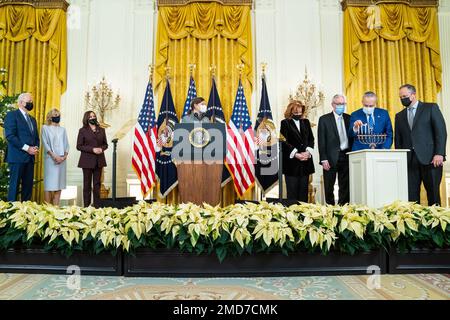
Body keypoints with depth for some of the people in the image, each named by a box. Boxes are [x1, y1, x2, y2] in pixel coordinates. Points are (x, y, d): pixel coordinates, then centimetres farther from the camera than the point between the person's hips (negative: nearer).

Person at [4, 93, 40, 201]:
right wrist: (27, 148, -15)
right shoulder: (12, 115, -2)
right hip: (17, 156, -7)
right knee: (14, 185, -3)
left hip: (30, 157, 7)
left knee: (28, 186, 6)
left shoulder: (32, 119, 22)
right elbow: (10, 136, -12)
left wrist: (36, 148, 2)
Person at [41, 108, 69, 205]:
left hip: (62, 159, 4)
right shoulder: (45, 128, 7)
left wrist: (65, 156, -5)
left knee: (59, 183, 2)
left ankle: (56, 207, 5)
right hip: (50, 159, -4)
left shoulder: (62, 130, 17)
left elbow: (66, 144, 12)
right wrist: (54, 156, -13)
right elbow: (45, 143, -3)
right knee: (49, 184, -7)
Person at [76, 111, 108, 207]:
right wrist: (92, 149, -15)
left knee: (97, 184, 6)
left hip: (99, 161, 3)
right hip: (87, 161, -3)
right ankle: (86, 206, 6)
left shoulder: (101, 130, 12)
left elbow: (105, 144, 14)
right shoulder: (83, 131, 2)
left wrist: (101, 149, -9)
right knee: (87, 184, 1)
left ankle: (96, 206, 10)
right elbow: (79, 146, -3)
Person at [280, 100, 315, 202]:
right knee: (292, 191, -2)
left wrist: (308, 152, -5)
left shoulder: (306, 122, 15)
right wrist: (296, 154, -14)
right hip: (291, 161, -4)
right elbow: (284, 142, -7)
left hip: (305, 161, 4)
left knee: (304, 190, 6)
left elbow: (311, 139, 12)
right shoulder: (285, 123, 1)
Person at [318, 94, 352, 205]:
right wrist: (323, 159, -10)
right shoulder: (324, 119, 0)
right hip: (331, 158, -3)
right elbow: (321, 141, -4)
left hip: (346, 157, 3)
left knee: (345, 187, 9)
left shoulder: (349, 118, 11)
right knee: (329, 187, 4)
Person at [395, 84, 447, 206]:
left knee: (433, 194, 2)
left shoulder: (431, 108, 6)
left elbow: (441, 131, -2)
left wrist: (439, 153, -12)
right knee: (411, 195, -2)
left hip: (430, 158, -3)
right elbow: (398, 140, 15)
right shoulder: (399, 116, 18)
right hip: (409, 160, 3)